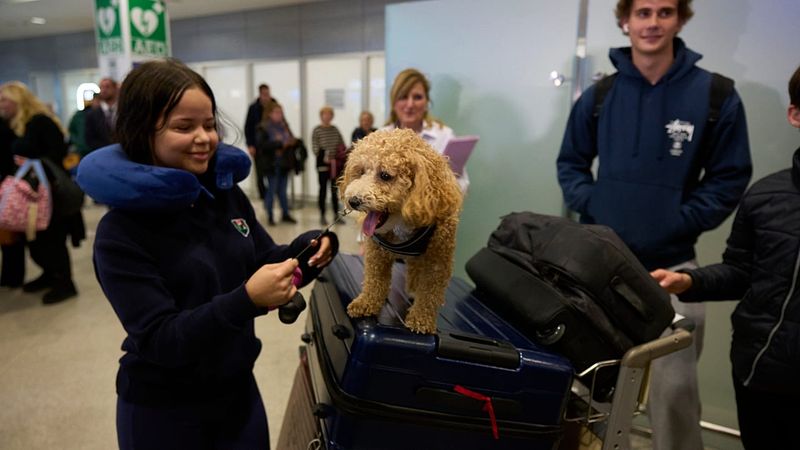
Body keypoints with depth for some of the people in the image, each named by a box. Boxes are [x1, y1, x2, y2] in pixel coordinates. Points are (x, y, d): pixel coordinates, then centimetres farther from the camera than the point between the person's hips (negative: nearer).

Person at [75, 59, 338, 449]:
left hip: (239, 389, 4)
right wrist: (246, 300, -37)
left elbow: (264, 261, 3)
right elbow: (158, 340, -22)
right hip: (163, 411, -4)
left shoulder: (227, 191, -5)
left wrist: (307, 250, -18)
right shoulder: (121, 231, -19)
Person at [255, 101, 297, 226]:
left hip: (284, 163, 5)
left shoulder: (284, 126, 8)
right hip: (272, 164, -5)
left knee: (282, 190, 13)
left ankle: (286, 214, 22)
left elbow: (291, 140, 18)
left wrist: (292, 141, -6)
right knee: (272, 190, 3)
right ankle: (270, 216, 14)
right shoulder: (262, 128, -8)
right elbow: (261, 145, -18)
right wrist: (279, 143, -20)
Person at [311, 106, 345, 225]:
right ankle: (322, 215, 10)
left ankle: (336, 214, 16)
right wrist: (324, 157, -18)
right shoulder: (317, 130, -2)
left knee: (335, 189, 9)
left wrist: (341, 157, -5)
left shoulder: (335, 129, 10)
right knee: (323, 189, 3)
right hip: (323, 164, -4)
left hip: (336, 164, 4)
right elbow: (315, 148, -8)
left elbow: (342, 145, 11)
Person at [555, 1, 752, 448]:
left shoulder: (717, 95, -4)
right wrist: (590, 208, -6)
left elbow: (730, 178, 0)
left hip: (672, 263, -2)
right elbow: (571, 163, 10)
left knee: (674, 383, 3)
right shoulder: (599, 94, 1)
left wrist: (678, 223, -11)